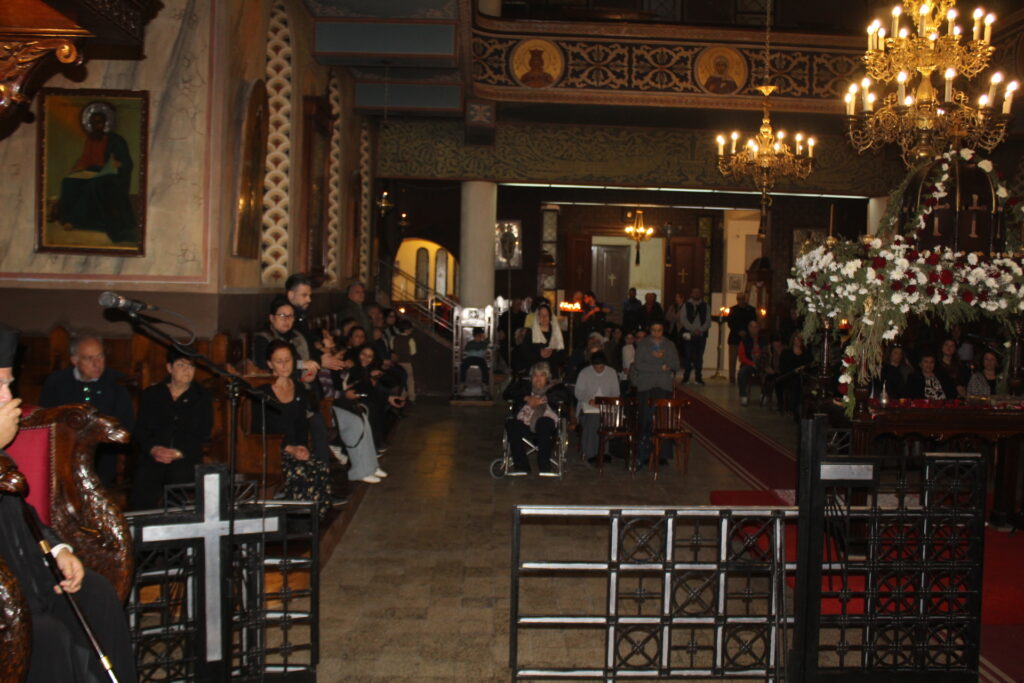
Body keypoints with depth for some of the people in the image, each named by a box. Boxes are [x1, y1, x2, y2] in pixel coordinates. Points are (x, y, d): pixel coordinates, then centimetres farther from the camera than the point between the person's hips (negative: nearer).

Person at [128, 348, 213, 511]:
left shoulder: (202, 398, 13)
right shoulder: (151, 395, 17)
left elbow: (203, 434, 5)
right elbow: (139, 430, 10)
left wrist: (178, 453, -9)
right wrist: (153, 449, -10)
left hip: (186, 463, -1)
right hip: (151, 462, 1)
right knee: (139, 504, -14)